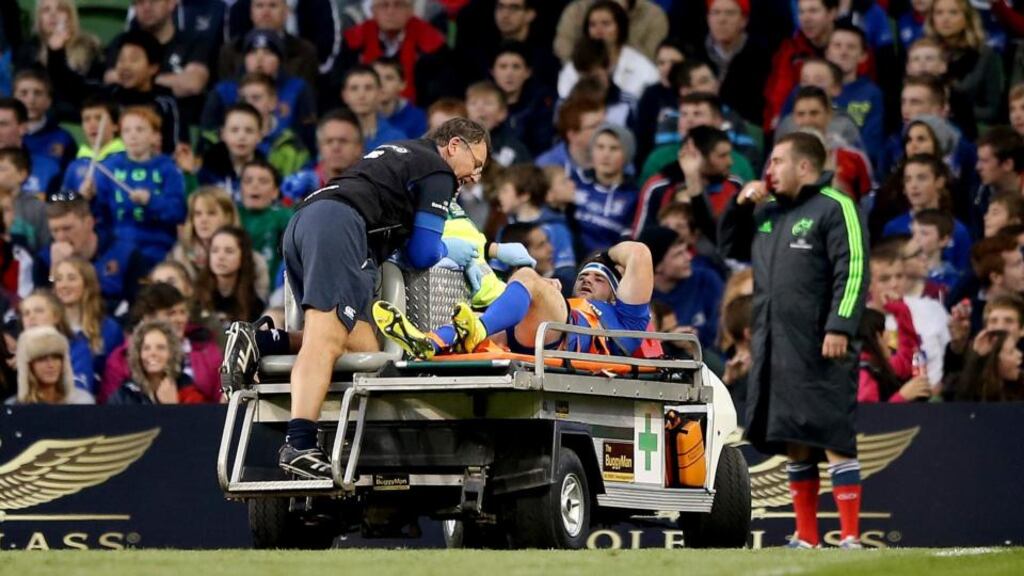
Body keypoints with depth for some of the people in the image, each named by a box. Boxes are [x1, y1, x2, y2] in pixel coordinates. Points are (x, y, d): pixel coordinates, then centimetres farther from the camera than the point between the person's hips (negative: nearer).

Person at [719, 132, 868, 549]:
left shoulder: (834, 208, -5)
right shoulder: (768, 213, 19)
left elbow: (853, 270, -13)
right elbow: (731, 248, 31)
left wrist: (840, 327, -22)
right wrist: (740, 206, 14)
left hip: (819, 350, -8)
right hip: (773, 350, 8)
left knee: (833, 440, -11)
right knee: (792, 445, 10)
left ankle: (850, 537, -13)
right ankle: (806, 537, 15)